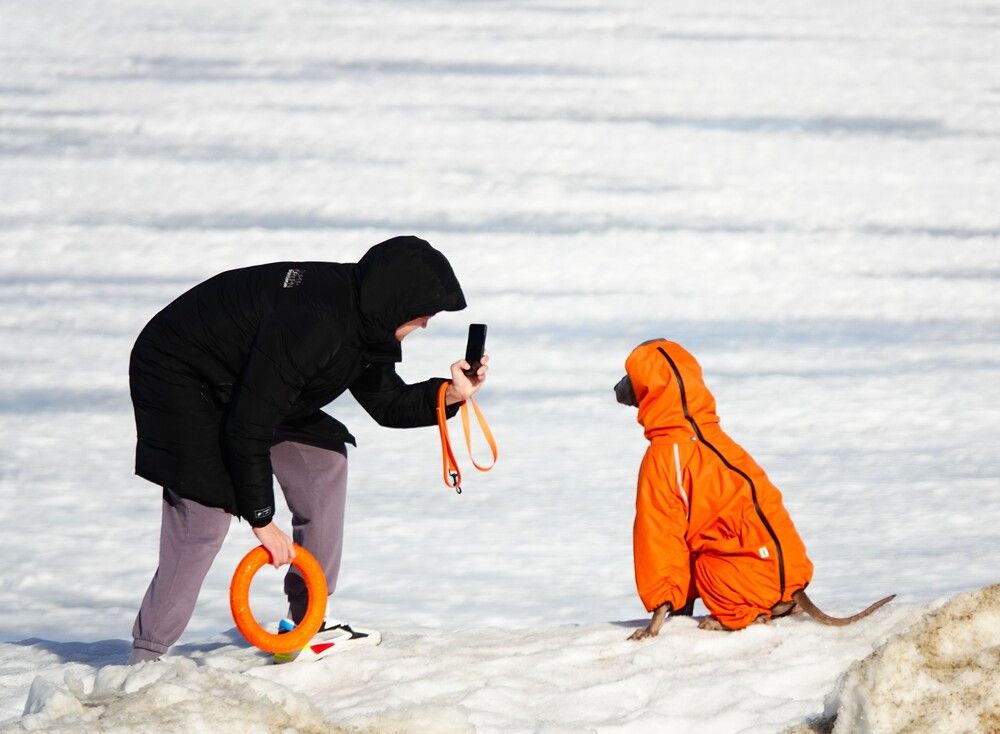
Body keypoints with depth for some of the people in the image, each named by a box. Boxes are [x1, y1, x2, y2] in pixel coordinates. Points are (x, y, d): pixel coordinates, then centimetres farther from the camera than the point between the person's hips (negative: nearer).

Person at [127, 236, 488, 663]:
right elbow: (247, 427, -32)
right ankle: (146, 657, -13)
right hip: (176, 378, -10)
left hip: (244, 384, 10)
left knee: (324, 460, 6)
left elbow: (387, 404, 8)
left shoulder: (364, 320, -5)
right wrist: (261, 518, -24)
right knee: (205, 518, -19)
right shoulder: (313, 322, -34)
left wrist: (447, 395, -11)